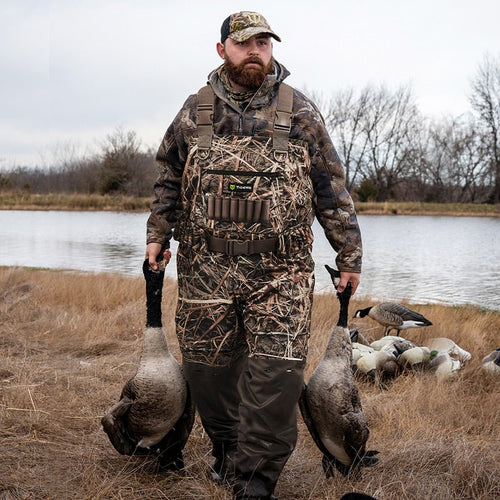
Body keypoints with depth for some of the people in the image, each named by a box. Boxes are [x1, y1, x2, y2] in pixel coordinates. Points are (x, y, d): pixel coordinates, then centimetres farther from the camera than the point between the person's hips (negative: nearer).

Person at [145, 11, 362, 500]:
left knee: (276, 372, -7)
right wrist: (158, 235, 14)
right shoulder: (194, 111, 11)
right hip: (205, 267, 2)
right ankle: (226, 447, 30)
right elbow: (169, 179, 21)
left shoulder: (300, 112, 7)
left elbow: (331, 188, 8)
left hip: (280, 273, -2)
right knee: (208, 366, 7)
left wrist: (348, 254, 8)